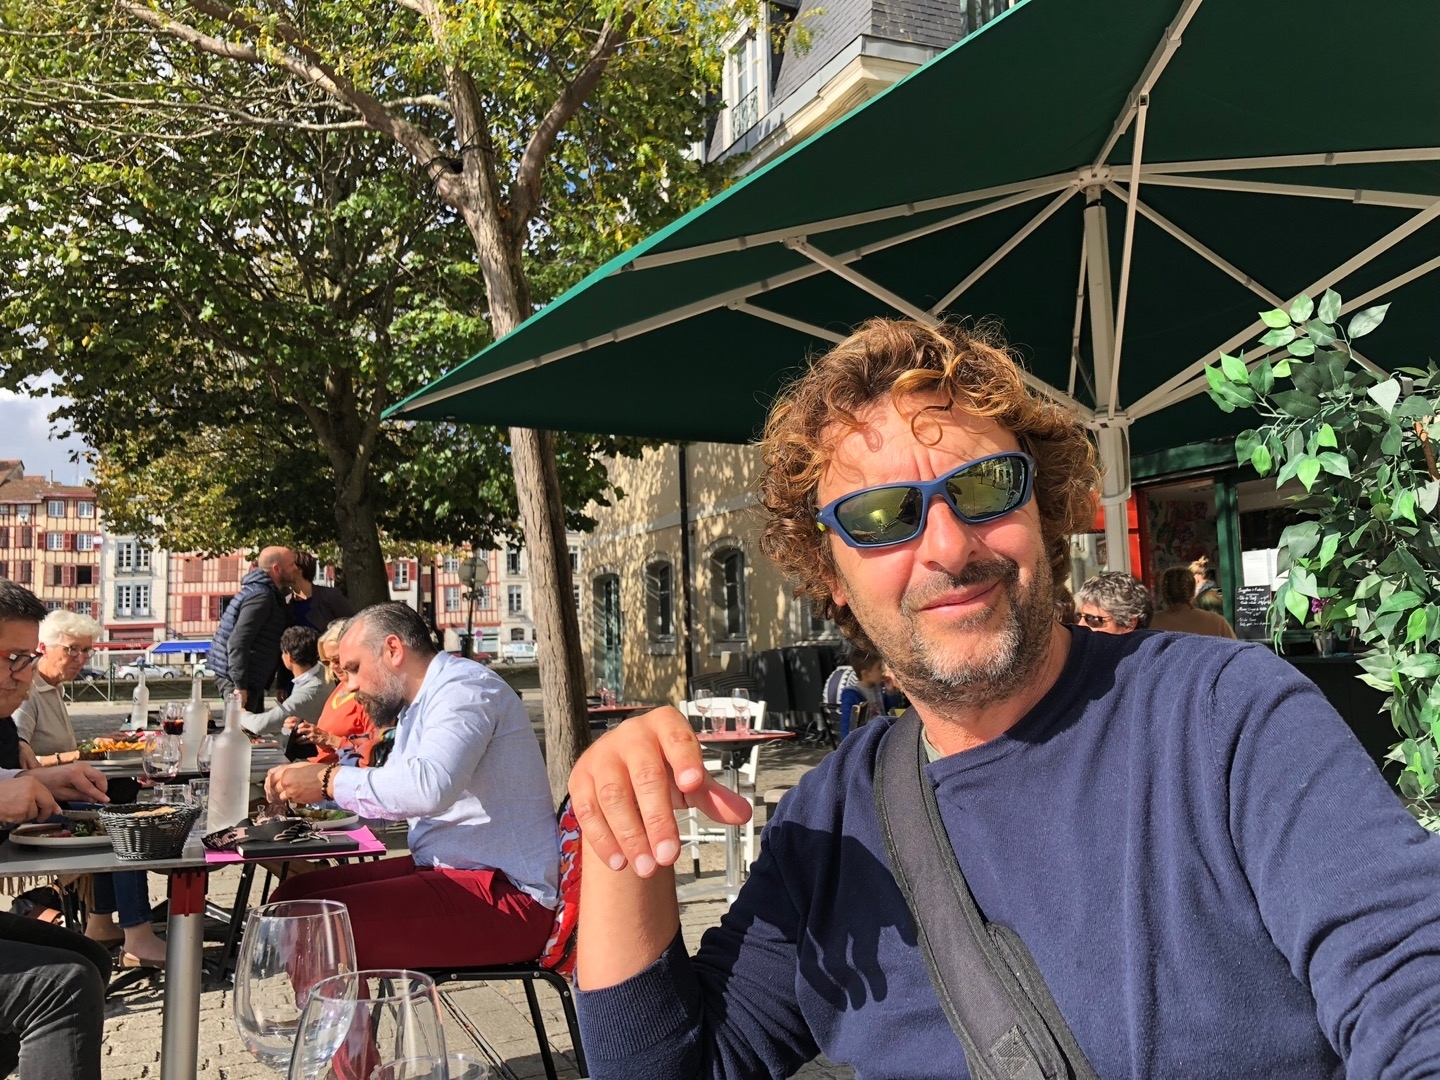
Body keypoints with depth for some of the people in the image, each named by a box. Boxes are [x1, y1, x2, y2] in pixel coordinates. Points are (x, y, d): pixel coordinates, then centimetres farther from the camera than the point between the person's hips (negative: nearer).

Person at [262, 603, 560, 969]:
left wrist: (329, 780, -17)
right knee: (290, 897, 7)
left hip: (505, 892, -10)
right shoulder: (418, 706, 21)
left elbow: (430, 787, -30)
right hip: (443, 869, 10)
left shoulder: (464, 687, -12)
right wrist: (304, 785, 14)